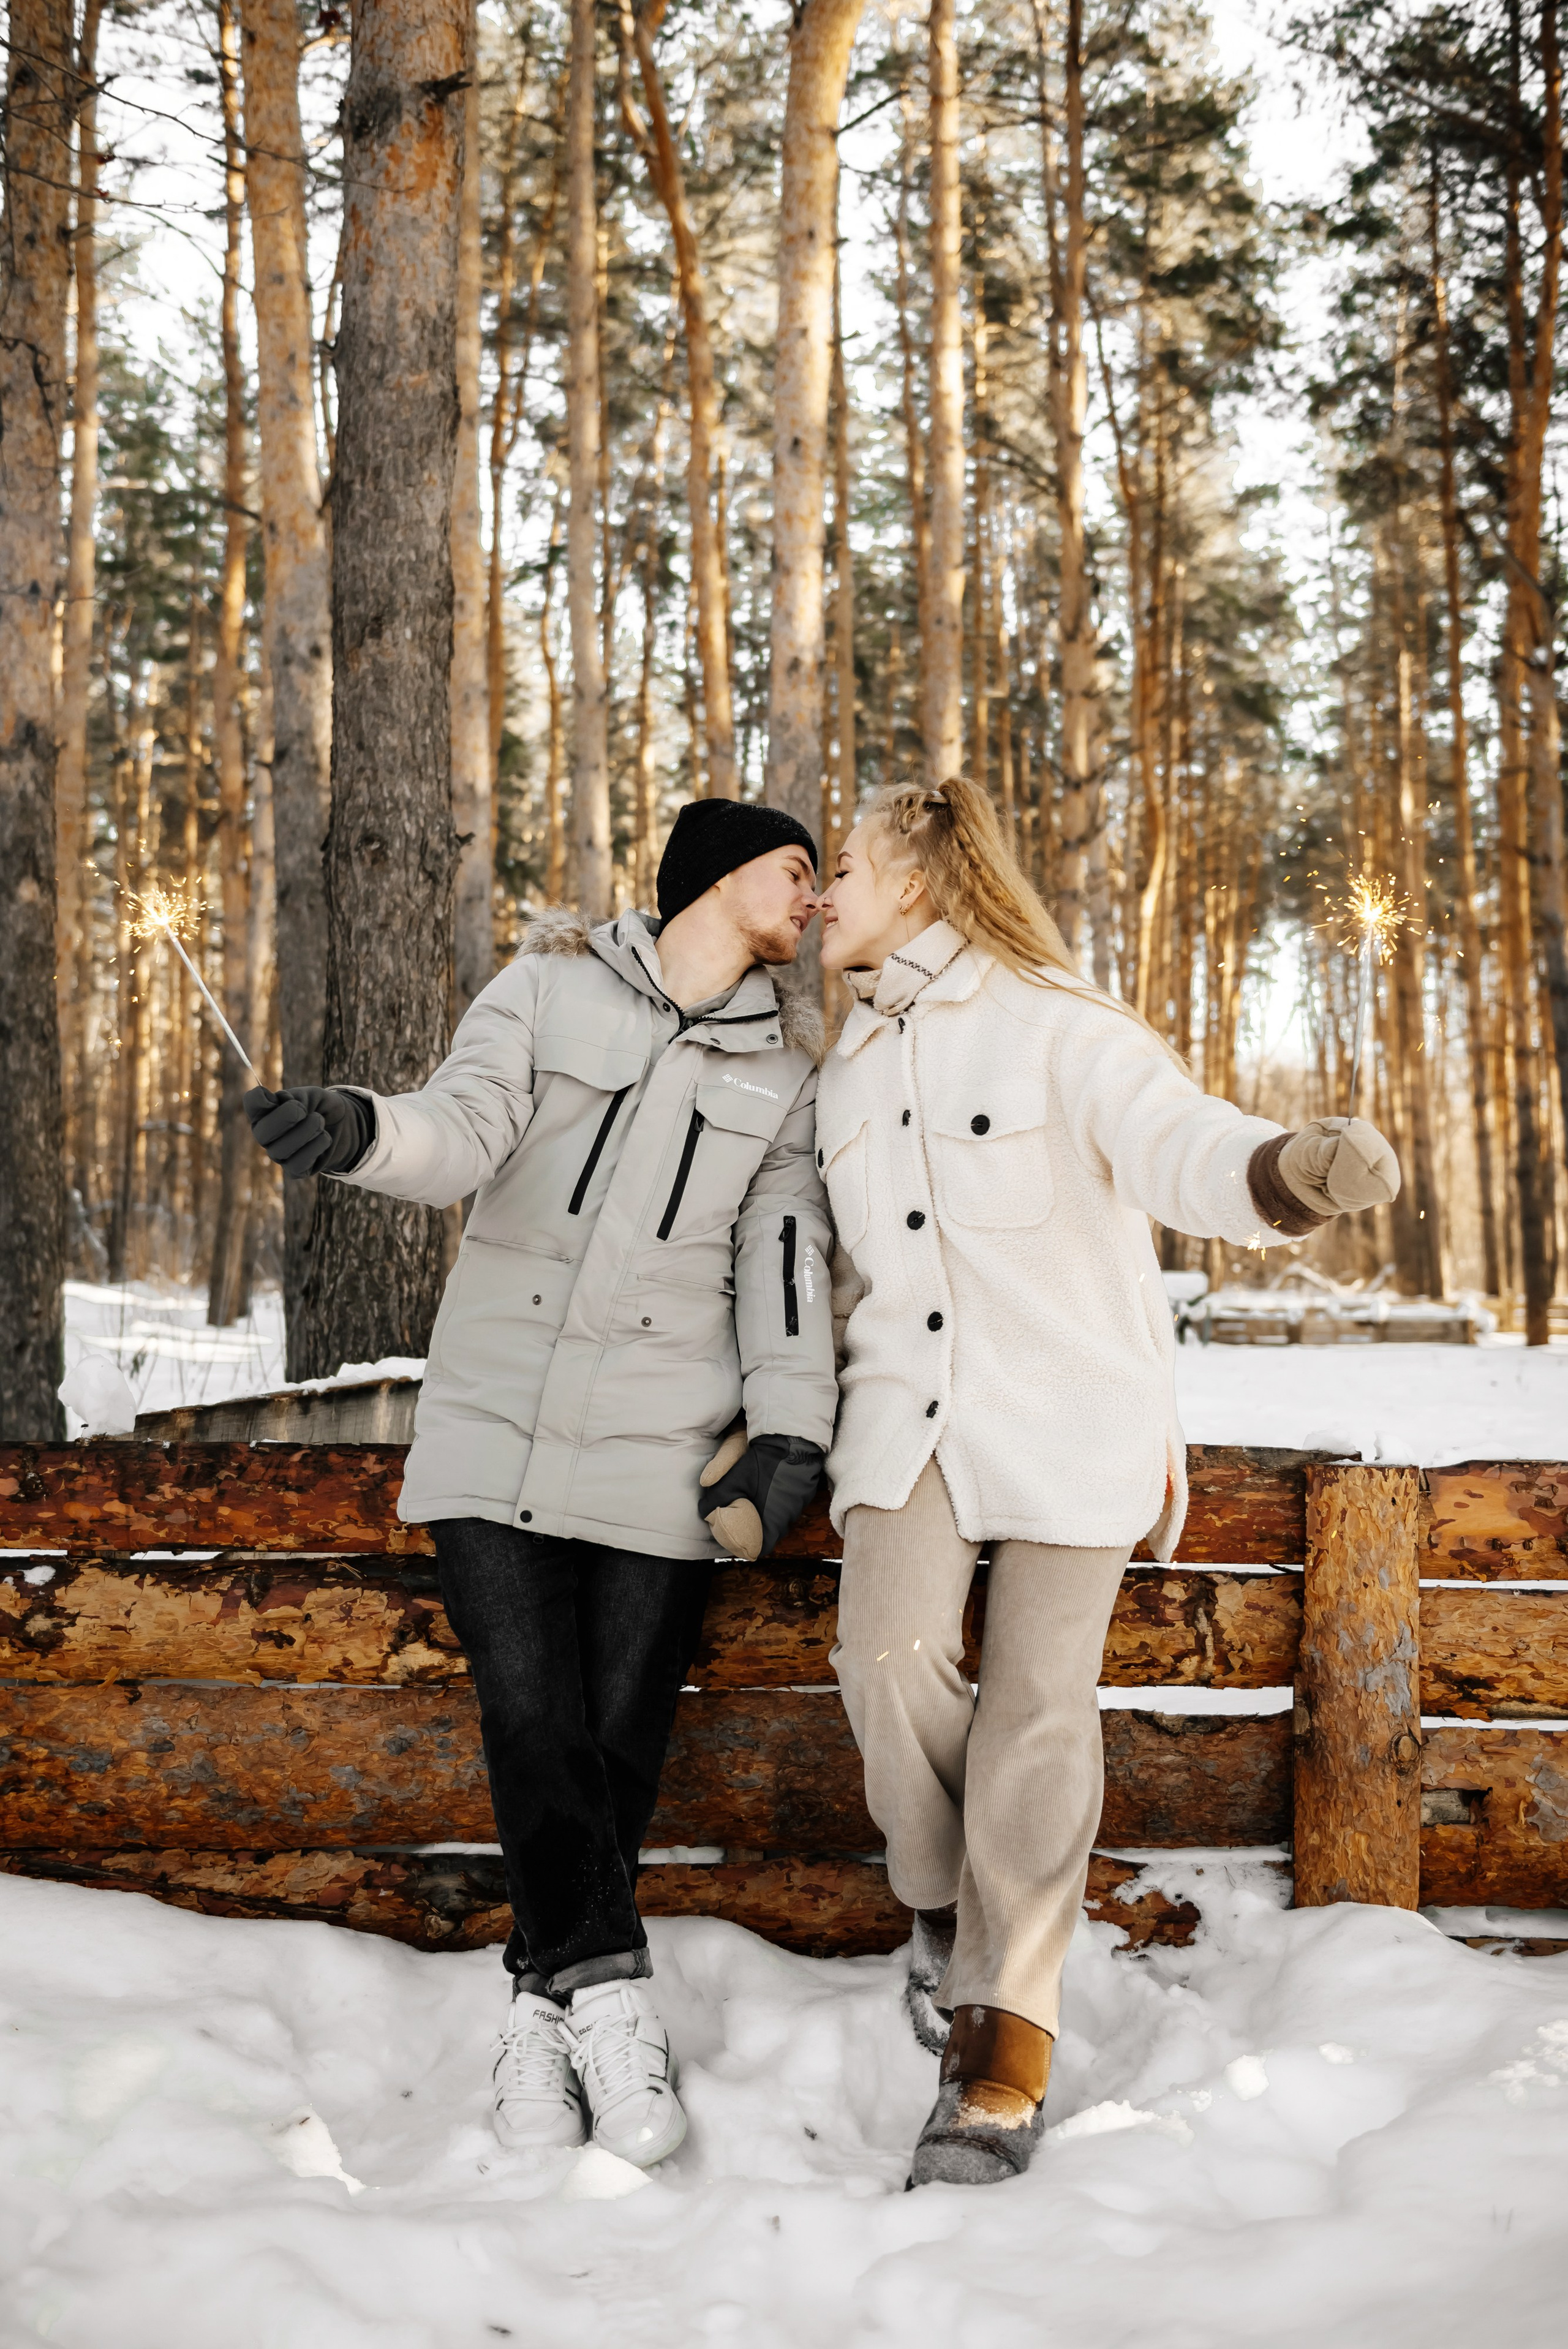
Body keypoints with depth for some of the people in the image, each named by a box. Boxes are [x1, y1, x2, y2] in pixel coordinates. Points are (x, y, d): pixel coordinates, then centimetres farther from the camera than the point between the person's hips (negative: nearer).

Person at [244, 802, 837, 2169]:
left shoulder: (789, 1063, 10)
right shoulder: (551, 982, 4)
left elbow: (788, 1254, 6)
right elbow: (469, 1132, -9)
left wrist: (791, 1429, -4)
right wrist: (361, 1131, -31)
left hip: (657, 1440, 1)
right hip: (494, 1417, -1)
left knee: (619, 1730, -1)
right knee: (529, 1714, -10)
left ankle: (548, 2000, 14)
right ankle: (610, 1993, 2)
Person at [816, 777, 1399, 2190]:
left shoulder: (1055, 1027, -7)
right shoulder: (851, 1074, 14)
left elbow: (1176, 1145, -25)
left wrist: (1290, 1169, -47)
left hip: (1066, 1411, -4)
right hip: (910, 1409, 5)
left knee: (1038, 1704, -7)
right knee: (890, 1645, -19)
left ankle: (1008, 2046, 3)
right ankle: (947, 1901, 8)